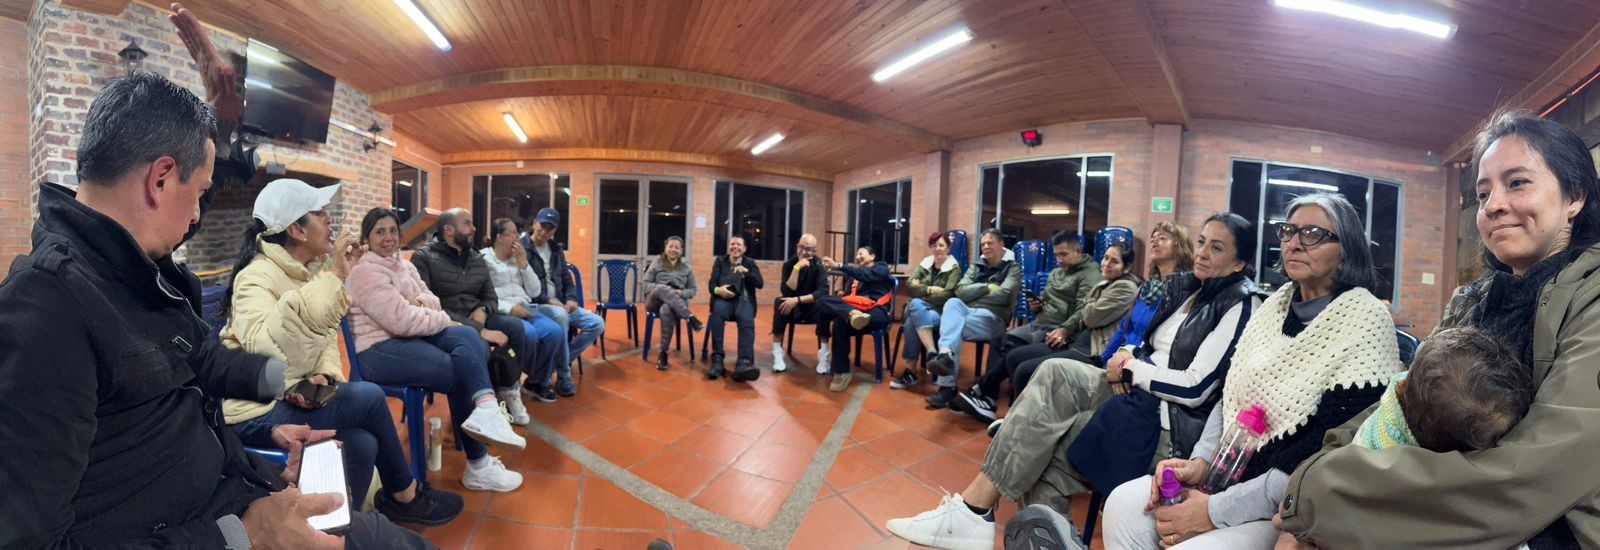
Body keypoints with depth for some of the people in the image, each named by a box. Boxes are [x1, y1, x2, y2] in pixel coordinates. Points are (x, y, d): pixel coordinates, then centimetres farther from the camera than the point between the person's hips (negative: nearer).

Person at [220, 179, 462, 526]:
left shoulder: (312, 270, 5)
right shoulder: (257, 277, -20)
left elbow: (326, 336, 10)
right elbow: (265, 347, -40)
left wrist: (324, 373, -12)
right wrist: (334, 278, -40)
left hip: (295, 395, 7)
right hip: (256, 412, -7)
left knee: (362, 443, -17)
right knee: (370, 397, -20)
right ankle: (404, 496, -1)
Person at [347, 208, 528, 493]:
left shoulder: (404, 266, 17)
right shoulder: (365, 272, -11)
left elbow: (432, 300, 12)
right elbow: (401, 320, -20)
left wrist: (419, 303, -11)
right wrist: (444, 320, -7)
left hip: (408, 337, 8)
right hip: (379, 351, -7)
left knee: (470, 337, -20)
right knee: (460, 375, -21)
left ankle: (486, 413, -31)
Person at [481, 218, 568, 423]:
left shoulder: (518, 258, 21)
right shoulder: (483, 258, 2)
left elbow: (535, 292, 14)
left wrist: (523, 264, 3)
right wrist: (509, 308, -20)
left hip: (525, 309, 6)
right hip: (500, 312, -6)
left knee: (555, 332, -24)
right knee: (528, 334, -36)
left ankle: (537, 381, -4)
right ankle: (509, 389, -15)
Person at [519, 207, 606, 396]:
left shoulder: (556, 250, 16)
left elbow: (567, 281, 18)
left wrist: (571, 299, -3)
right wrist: (548, 300, -21)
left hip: (559, 305, 7)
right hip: (534, 305, -7)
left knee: (597, 323, -10)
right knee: (560, 315, -39)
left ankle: (559, 363, -5)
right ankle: (564, 376, -25)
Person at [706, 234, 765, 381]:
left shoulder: (750, 263, 22)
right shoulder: (720, 261, 21)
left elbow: (760, 283, 7)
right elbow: (711, 283, 8)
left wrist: (746, 272, -11)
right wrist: (717, 290, -17)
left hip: (743, 300, 0)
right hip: (723, 298, 0)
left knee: (747, 321, -35)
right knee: (717, 313, -37)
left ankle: (744, 363, -54)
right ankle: (717, 361, -40)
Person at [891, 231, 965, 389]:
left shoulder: (954, 268, 2)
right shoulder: (924, 264, 15)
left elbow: (947, 295, -13)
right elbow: (909, 285, 0)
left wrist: (922, 291, -11)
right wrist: (930, 290, -12)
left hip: (940, 312, -4)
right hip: (921, 310, 4)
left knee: (912, 322, -33)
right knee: (915, 304, -33)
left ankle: (911, 371, -26)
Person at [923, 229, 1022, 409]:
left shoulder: (1013, 268, 9)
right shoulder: (975, 267, 24)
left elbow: (1004, 295, -10)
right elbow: (960, 291, 7)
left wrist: (974, 293, 1)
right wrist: (987, 287, -3)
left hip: (993, 318, -4)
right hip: (966, 312, 4)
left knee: (952, 325, -33)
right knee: (953, 303, -33)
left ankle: (947, 386, -38)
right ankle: (945, 356, -53)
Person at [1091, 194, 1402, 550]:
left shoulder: (1367, 321, -13)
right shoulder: (1279, 301, 7)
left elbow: (1331, 449, -19)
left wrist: (1217, 510, -21)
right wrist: (1201, 460, -8)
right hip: (1230, 471, 6)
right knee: (1124, 504, -10)